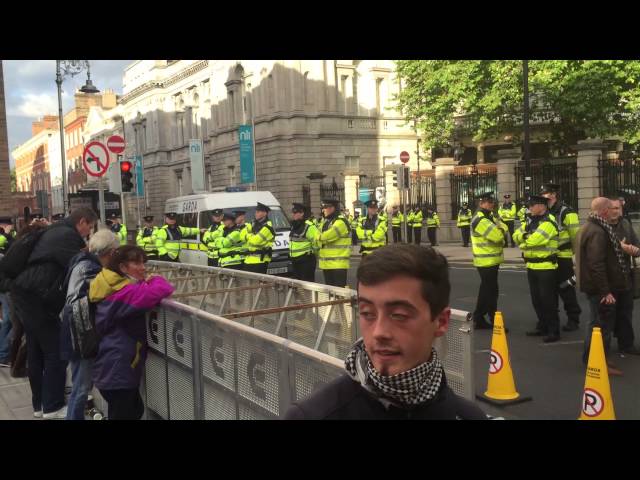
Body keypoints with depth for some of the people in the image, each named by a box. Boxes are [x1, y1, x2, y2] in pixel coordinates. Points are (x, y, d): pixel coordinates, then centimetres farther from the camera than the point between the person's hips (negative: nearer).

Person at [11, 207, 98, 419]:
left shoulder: (56, 231, 18)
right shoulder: (68, 236, -12)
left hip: (24, 294, 10)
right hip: (36, 298, -10)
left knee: (37, 351, 16)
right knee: (56, 351, -2)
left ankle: (39, 404, 25)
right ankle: (53, 407, 5)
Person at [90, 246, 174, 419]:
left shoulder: (115, 288, 8)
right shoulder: (124, 292, -22)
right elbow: (162, 290, -32)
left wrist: (147, 283, 4)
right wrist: (156, 280, -10)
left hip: (114, 368, 10)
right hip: (117, 370, -10)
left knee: (135, 411, 23)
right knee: (123, 414, 2)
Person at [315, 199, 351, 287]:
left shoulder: (341, 222, -13)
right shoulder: (325, 222, 17)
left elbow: (327, 237, -20)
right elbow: (320, 238, 17)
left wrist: (319, 238, -1)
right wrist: (319, 240, -4)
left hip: (338, 264, -9)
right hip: (326, 263, 9)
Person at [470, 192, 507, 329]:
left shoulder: (490, 217, 15)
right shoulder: (480, 220, -18)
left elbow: (503, 229, 9)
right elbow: (498, 236, -23)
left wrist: (500, 231, -12)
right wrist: (501, 231, -2)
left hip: (491, 260, 10)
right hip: (486, 261, -10)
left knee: (486, 290, 15)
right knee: (491, 292, -6)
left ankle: (478, 319, 23)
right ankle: (495, 322, 0)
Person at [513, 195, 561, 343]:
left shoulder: (548, 223, -16)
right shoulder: (531, 221, 13)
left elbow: (533, 241, -24)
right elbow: (517, 235, 8)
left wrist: (522, 240, -4)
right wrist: (525, 237, -13)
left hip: (546, 267, -9)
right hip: (532, 266, 9)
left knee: (548, 300, -4)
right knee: (536, 299, 16)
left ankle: (554, 331, 4)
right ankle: (542, 327, 27)